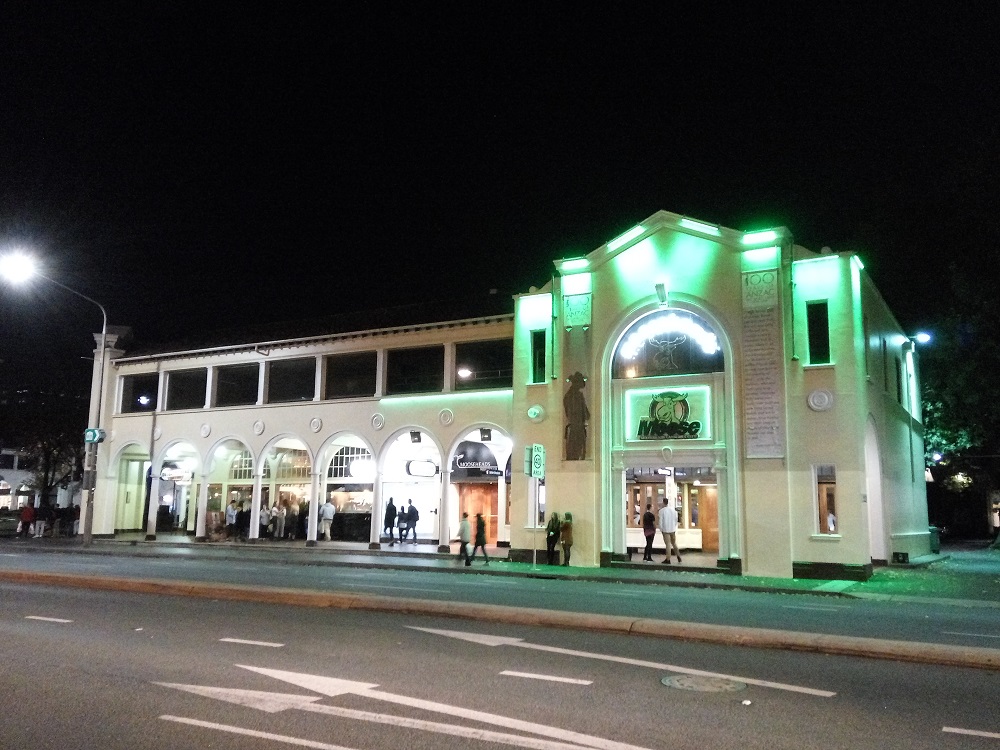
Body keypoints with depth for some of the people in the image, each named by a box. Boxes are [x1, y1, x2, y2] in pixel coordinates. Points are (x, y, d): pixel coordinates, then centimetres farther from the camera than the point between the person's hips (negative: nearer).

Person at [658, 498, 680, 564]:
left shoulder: (662, 511, -9)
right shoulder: (673, 510, 6)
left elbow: (661, 521, -9)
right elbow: (676, 520, 10)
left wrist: (661, 530, 2)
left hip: (666, 530, -5)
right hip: (673, 530, 5)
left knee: (668, 544, -4)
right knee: (674, 543, 16)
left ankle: (668, 559, -2)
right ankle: (678, 557, 16)